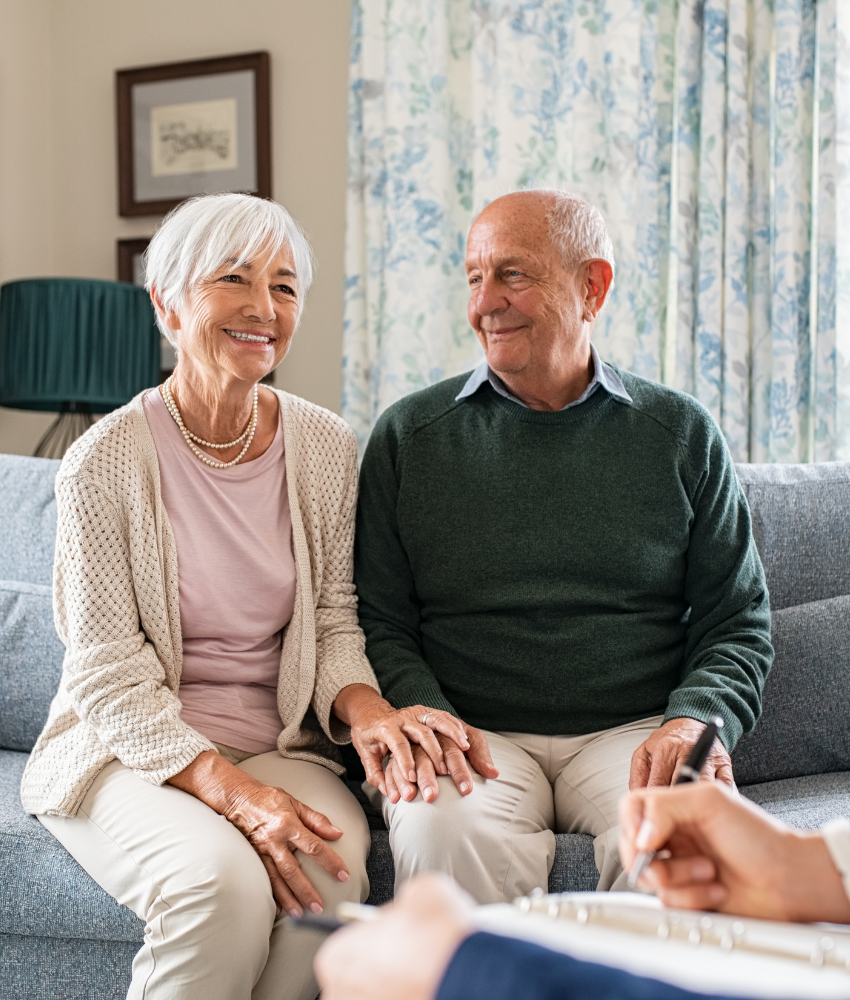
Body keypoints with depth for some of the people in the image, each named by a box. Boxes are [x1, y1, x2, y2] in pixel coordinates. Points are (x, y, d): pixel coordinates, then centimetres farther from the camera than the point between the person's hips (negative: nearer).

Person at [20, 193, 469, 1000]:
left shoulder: (325, 448, 3)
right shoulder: (106, 461, -10)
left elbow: (334, 625, 8)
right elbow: (109, 674, -11)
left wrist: (363, 707, -16)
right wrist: (230, 790, -24)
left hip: (278, 744, 3)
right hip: (130, 752, -3)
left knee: (332, 868, -29)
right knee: (222, 879, -32)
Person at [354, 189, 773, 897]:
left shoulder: (684, 435, 11)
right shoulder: (409, 436, 10)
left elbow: (738, 624, 11)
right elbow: (379, 620, 8)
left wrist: (695, 721, -10)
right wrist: (420, 711, -12)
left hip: (632, 732, 1)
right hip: (475, 734, 0)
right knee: (445, 831, -34)